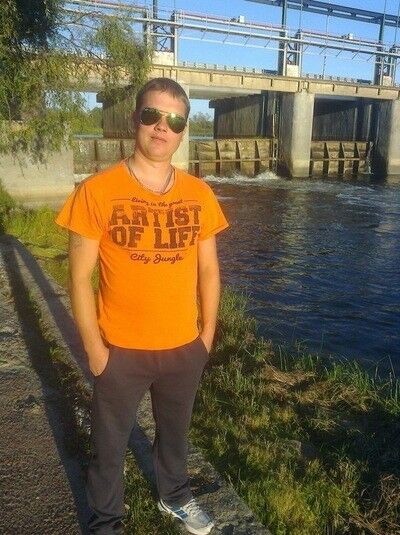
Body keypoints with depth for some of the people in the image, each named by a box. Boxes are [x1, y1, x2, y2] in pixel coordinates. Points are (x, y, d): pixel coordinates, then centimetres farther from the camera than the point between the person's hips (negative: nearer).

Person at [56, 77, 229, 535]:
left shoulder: (199, 194, -3)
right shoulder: (96, 192, -14)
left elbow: (208, 269, 4)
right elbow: (80, 277, -11)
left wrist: (207, 335, 6)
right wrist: (94, 347, -10)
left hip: (185, 347, 3)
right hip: (120, 350, -3)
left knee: (175, 431, 26)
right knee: (109, 446, 18)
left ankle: (174, 496, 55)